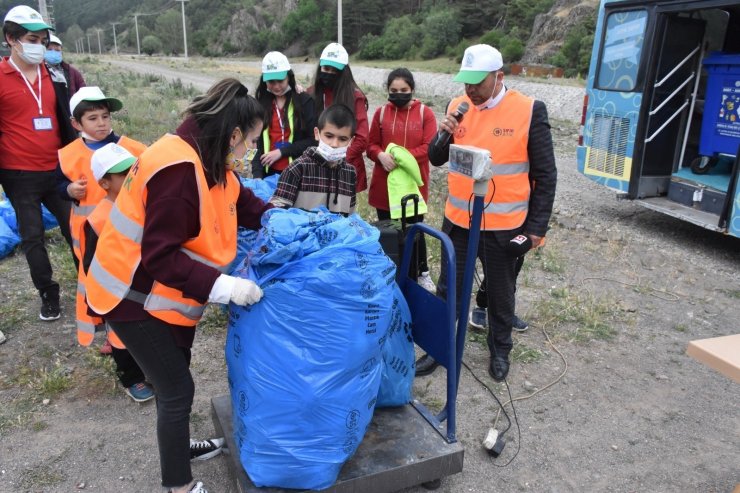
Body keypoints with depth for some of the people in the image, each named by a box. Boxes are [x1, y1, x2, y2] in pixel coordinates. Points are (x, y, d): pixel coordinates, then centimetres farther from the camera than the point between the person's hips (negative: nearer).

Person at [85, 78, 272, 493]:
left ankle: (178, 445, 47)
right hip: (135, 298, -10)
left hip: (168, 295, 10)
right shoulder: (178, 170, -31)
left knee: (175, 377, 24)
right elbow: (160, 256, -32)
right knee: (177, 388, 1)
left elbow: (240, 202, 11)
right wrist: (221, 286, -33)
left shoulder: (207, 161, 0)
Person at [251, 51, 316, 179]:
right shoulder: (260, 102, 8)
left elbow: (313, 140, -2)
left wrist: (282, 151, -10)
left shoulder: (304, 100, 0)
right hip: (269, 171, 3)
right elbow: (255, 142, 3)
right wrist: (257, 174, -9)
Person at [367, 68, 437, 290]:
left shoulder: (425, 113, -1)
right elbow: (371, 145, 5)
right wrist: (381, 155, -17)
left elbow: (428, 148, -9)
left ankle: (421, 273, 27)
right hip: (384, 184, 2)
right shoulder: (381, 112, 4)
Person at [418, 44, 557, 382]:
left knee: (501, 294, 16)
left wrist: (536, 227, -7)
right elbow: (436, 159, 7)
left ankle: (500, 351, 37)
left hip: (504, 227, -3)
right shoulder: (458, 107, 1)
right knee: (448, 289, 14)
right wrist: (444, 134, -14)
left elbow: (545, 175, -6)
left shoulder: (530, 111, -11)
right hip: (457, 222, 3)